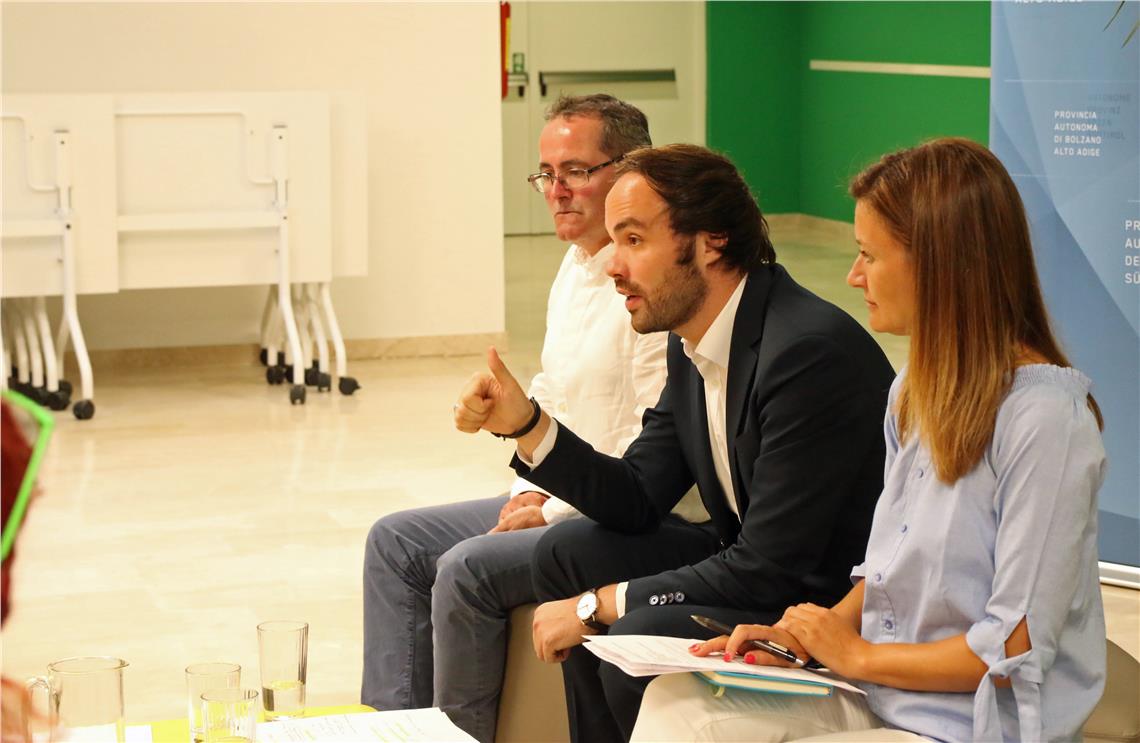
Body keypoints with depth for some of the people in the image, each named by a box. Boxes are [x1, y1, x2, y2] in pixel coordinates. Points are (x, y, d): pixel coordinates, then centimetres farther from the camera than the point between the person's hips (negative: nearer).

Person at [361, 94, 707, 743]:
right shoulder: (577, 264, 12)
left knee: (468, 568, -25)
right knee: (396, 541, 6)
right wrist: (530, 491, 7)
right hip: (556, 496, 11)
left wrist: (555, 512, -16)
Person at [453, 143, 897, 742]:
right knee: (567, 553, 9)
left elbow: (767, 570, -26)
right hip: (762, 567, 9)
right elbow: (638, 501, 9)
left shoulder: (811, 351, -26)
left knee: (638, 640, -26)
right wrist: (525, 424, -5)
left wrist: (596, 604, -17)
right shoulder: (694, 344, 3)